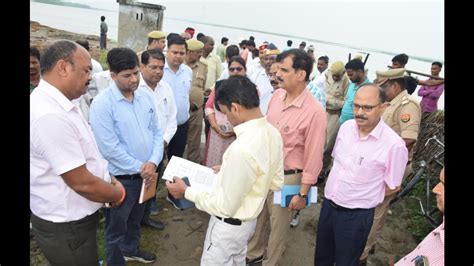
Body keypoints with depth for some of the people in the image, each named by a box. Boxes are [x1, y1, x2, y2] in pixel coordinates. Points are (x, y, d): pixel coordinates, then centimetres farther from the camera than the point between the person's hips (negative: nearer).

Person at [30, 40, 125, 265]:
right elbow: (82, 182, -27)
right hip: (66, 227, -9)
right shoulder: (51, 115, -30)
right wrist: (119, 194, -11)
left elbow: (86, 156, 13)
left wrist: (109, 179, 4)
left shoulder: (56, 104, 5)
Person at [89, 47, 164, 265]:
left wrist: (153, 162, -11)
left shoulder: (146, 97, 0)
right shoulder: (102, 104, -18)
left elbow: (157, 131, 3)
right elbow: (110, 148, -21)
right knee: (117, 226, 15)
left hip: (146, 173, 6)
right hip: (120, 177, -6)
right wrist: (140, 168, -15)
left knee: (135, 218, 27)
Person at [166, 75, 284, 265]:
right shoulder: (272, 133, -7)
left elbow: (225, 206, -26)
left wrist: (186, 191, -15)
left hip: (229, 227, -8)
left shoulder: (242, 148, -35)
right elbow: (276, 182, 5)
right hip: (249, 220, 8)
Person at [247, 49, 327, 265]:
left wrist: (302, 193, -12)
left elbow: (313, 157, -17)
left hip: (286, 177, -6)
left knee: (278, 224, 16)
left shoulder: (314, 111, -23)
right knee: (257, 216, 24)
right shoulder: (276, 95, -4)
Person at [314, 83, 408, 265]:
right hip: (328, 205, 5)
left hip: (356, 215, -5)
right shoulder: (346, 127, -5)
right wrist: (337, 191, 11)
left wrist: (363, 198, 1)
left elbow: (392, 186, -9)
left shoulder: (394, 144, -22)